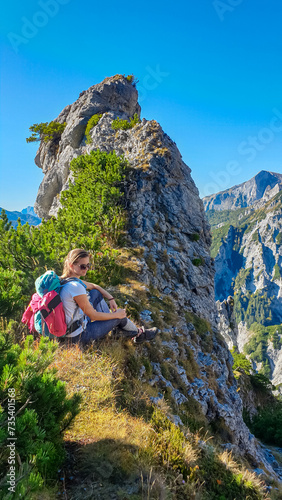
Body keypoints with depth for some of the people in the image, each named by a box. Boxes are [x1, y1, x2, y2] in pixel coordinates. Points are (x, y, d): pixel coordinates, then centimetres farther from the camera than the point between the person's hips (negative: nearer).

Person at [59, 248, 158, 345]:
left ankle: (108, 321, 25)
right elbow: (93, 316, -21)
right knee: (120, 316, 6)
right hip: (79, 336, -8)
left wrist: (111, 299, 6)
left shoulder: (67, 279, -1)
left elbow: (93, 286, 15)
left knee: (96, 293, 13)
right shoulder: (75, 287, -30)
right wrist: (116, 315, -8)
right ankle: (137, 334, 33)